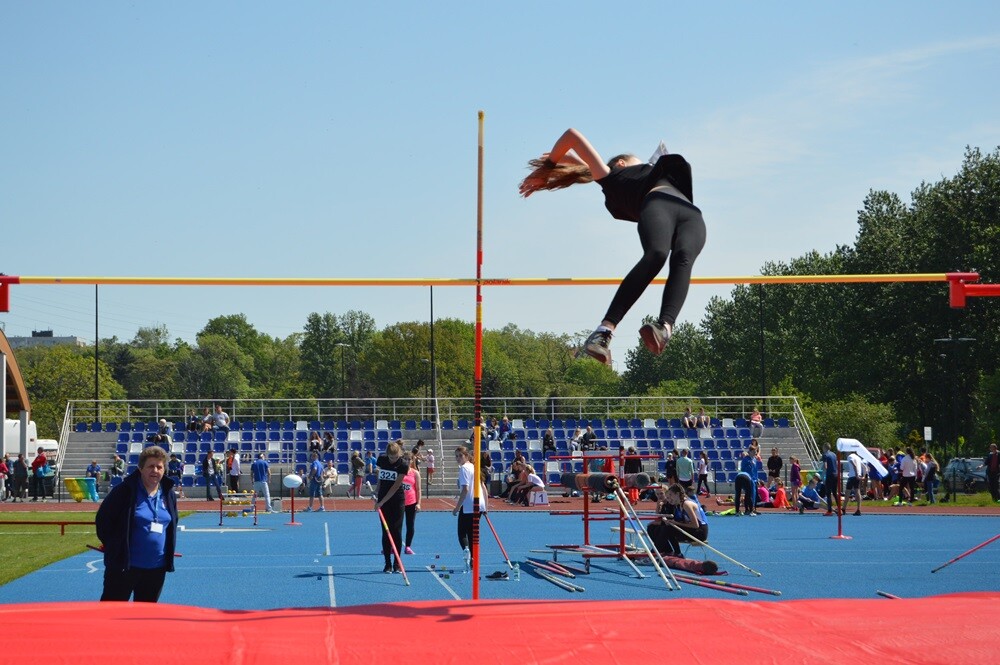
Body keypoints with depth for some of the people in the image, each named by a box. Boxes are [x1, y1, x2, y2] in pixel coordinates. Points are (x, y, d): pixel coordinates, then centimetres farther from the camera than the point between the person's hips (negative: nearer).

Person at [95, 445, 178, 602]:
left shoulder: (168, 494, 8)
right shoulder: (125, 490, -10)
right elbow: (102, 519, -6)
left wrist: (168, 553, 15)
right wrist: (113, 547, -2)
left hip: (156, 569, 6)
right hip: (124, 565, -6)